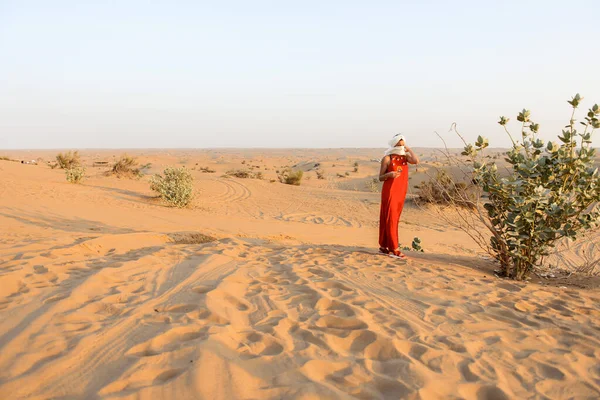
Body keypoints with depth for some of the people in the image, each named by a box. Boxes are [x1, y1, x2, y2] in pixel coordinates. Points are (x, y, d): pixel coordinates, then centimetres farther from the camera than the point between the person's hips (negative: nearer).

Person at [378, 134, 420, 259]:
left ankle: (384, 246, 20)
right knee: (390, 219, -7)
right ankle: (394, 248, -7)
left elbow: (416, 161, -16)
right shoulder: (387, 158, -5)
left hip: (401, 192, 6)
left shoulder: (405, 157, 6)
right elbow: (380, 177, -4)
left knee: (394, 219, 10)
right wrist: (389, 174, -24)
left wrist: (408, 149, -4)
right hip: (390, 191, -6)